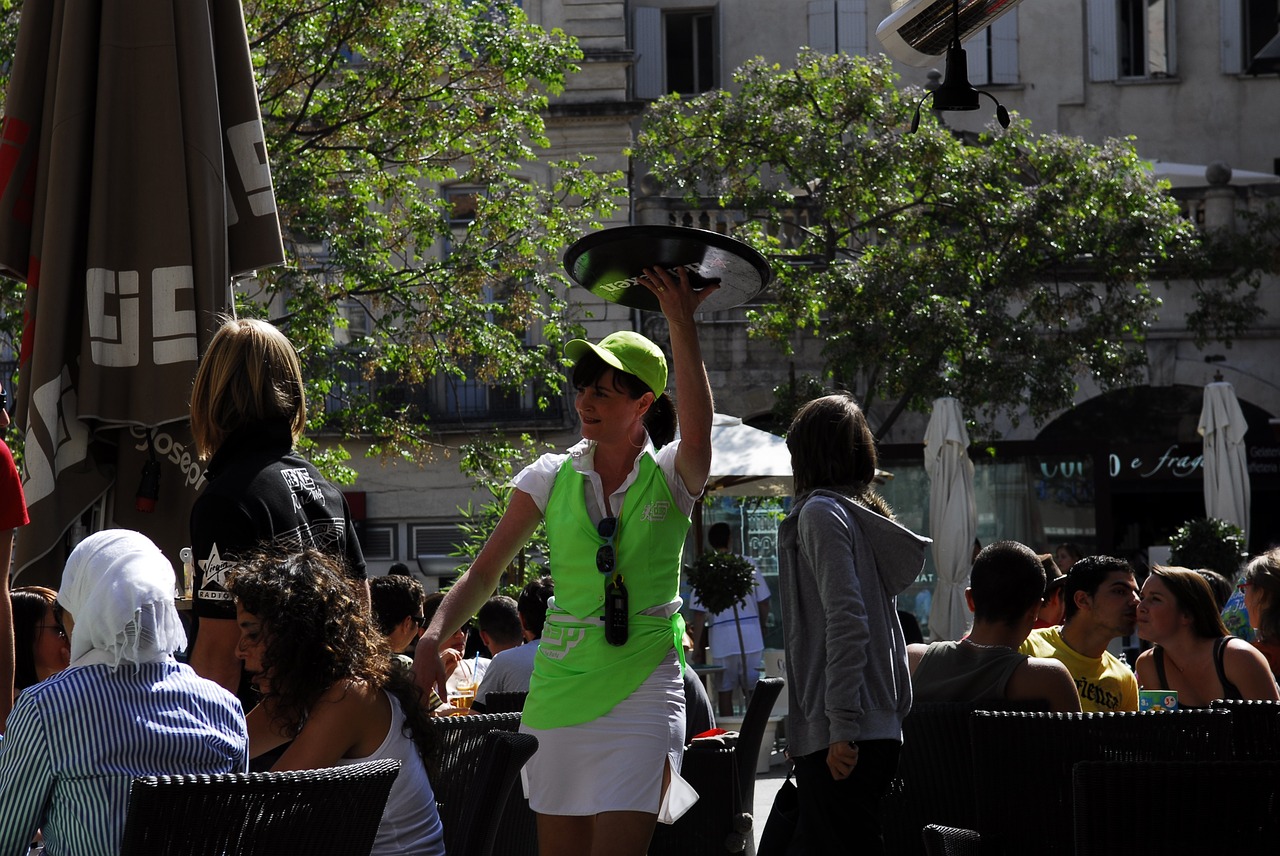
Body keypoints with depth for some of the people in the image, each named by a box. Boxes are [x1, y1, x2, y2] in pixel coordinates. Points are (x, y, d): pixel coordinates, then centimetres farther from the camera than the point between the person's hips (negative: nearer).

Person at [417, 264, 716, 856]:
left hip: (642, 688, -3)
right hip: (559, 678, 3)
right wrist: (434, 637, -11)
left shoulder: (670, 476, -2)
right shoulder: (552, 477, 5)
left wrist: (681, 324, -31)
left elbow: (697, 430, -26)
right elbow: (485, 572, 6)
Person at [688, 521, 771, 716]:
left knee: (725, 691, 7)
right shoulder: (748, 564, -1)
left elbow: (699, 613, -7)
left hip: (722, 640, -1)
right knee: (751, 689, 9)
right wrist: (763, 627, 21)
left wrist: (697, 645, 0)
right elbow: (763, 601, 3)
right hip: (751, 635, 1)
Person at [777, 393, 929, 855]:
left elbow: (846, 623, -17)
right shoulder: (868, 514, 19)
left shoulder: (821, 512, -7)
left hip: (839, 734, -9)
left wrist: (841, 725, -20)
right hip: (881, 728, 9)